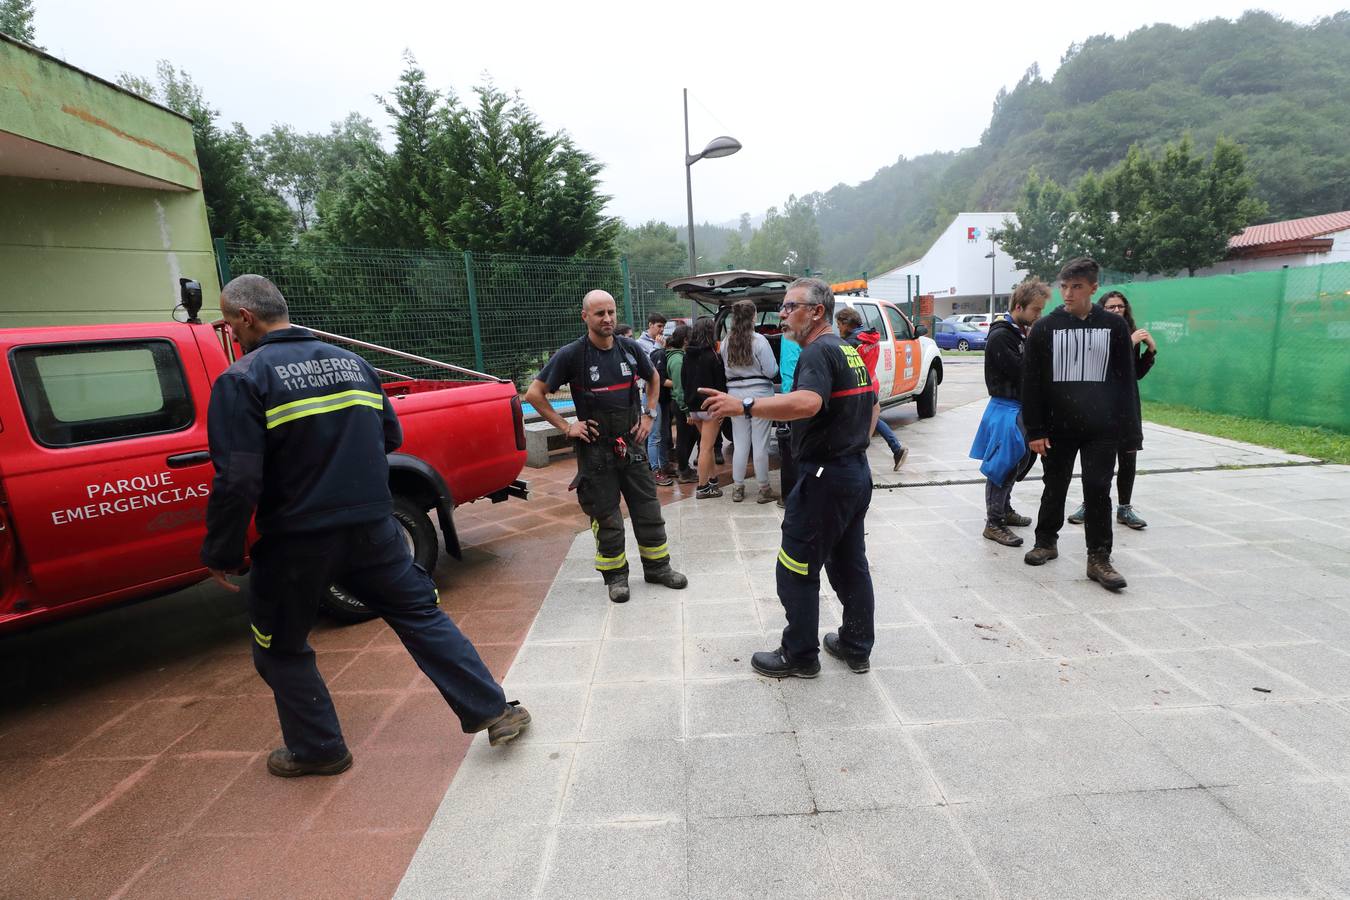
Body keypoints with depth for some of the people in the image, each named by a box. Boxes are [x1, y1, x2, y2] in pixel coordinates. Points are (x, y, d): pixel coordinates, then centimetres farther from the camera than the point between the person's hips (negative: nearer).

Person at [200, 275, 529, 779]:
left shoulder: (242, 379, -9)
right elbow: (391, 437, 13)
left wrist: (221, 555, -5)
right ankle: (495, 711, 14)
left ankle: (317, 749, 31)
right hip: (374, 530, 4)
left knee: (281, 649, 19)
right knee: (423, 616, 13)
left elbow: (237, 481, -16)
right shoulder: (351, 362, 7)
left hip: (296, 543, -4)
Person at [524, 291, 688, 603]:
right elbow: (534, 394, -6)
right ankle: (615, 575, 23)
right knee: (606, 516, 5)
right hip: (595, 447, -3)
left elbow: (653, 379, 20)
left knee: (648, 509, 9)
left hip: (631, 443, 4)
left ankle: (657, 567, 27)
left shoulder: (630, 348, 1)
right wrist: (566, 426, -10)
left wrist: (649, 414, 8)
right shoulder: (571, 354, -10)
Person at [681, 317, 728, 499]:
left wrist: (689, 410, 15)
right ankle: (702, 488, 4)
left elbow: (684, 382, 10)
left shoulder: (687, 356, 6)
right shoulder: (713, 356, -12)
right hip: (710, 407, -6)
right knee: (706, 448, -1)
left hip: (694, 407, 6)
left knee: (707, 445, 19)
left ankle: (713, 479, 27)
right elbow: (720, 384, -11)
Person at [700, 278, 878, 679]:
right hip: (857, 471, 10)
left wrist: (743, 407, -37)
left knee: (796, 570, 2)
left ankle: (799, 656, 16)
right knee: (850, 563, 18)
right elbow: (872, 406, 23)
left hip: (825, 477, -10)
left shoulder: (818, 352, -17)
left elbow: (807, 403, -37)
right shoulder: (849, 351, 14)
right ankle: (856, 646, 31)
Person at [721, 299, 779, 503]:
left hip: (735, 394, 4)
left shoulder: (726, 343, 2)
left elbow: (725, 371, 8)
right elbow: (771, 371, -8)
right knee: (760, 443, 3)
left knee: (739, 443, 11)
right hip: (759, 393, -4)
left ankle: (737, 488, 17)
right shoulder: (759, 340, -11)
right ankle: (764, 489, 12)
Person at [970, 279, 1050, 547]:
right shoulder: (1000, 336, -16)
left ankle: (1005, 509, 33)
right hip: (1006, 408, -9)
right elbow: (1021, 372, -22)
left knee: (1017, 463, 18)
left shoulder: (1021, 333, 12)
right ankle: (993, 523, 2)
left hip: (1021, 407, 9)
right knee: (1003, 465, -6)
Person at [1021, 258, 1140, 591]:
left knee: (1098, 491, 1)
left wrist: (1127, 426, 0)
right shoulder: (1044, 328, -1)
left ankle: (1099, 558, 10)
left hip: (1102, 429, 0)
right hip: (1058, 428, 0)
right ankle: (1046, 541, 29)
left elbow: (1126, 380, 5)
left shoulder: (1114, 326, 3)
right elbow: (1031, 383, -2)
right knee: (1054, 488, 12)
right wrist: (1035, 430, -6)